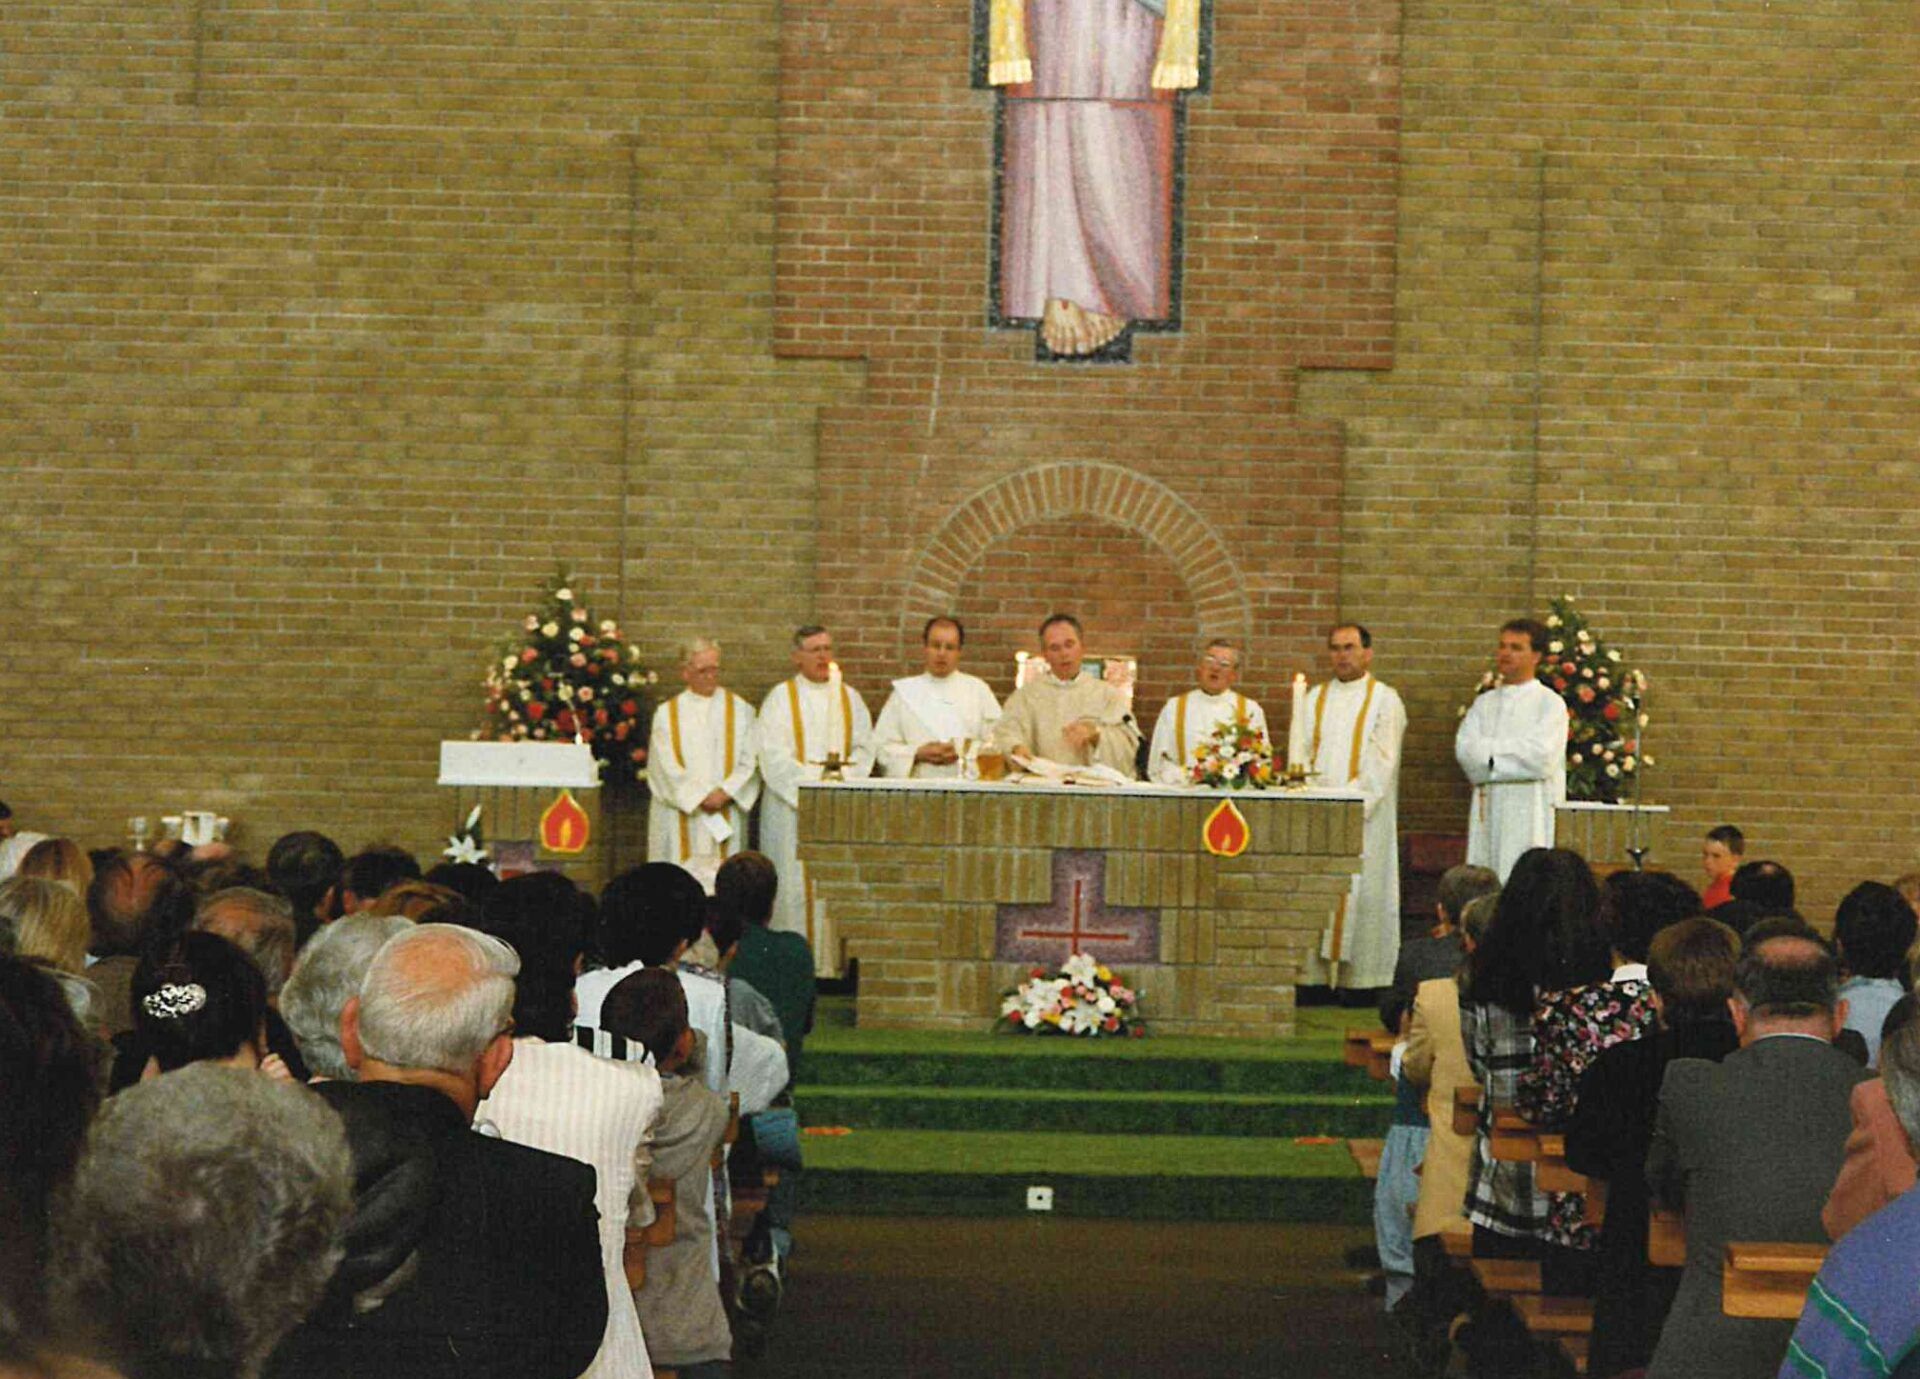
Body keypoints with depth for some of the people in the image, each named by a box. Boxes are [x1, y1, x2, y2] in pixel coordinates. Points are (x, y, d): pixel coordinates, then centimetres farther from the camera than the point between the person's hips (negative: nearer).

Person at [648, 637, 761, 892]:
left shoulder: (739, 710, 10)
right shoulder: (667, 714, 8)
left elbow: (750, 763, 3)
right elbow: (666, 767, -1)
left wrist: (724, 793, -11)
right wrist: (699, 797, -10)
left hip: (727, 812, 0)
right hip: (680, 819, 0)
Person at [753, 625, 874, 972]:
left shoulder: (849, 698, 15)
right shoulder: (780, 698, 4)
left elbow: (863, 749, 9)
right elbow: (773, 754, -6)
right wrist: (811, 786, -14)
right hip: (792, 807, -3)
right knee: (796, 883, -7)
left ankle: (834, 962, -1)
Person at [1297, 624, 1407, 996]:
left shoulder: (1385, 700, 2)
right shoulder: (1315, 698, 16)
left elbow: (1381, 763, -6)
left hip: (1364, 817, -4)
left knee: (1363, 892, -5)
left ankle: (1364, 977, -2)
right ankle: (1315, 975, 1)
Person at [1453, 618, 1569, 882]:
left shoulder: (1550, 703, 1)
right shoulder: (1485, 702, 16)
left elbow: (1541, 756, -13)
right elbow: (1464, 749, 2)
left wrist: (1490, 750, -4)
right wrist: (1513, 750, -8)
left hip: (1530, 812, -5)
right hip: (1488, 810, 5)